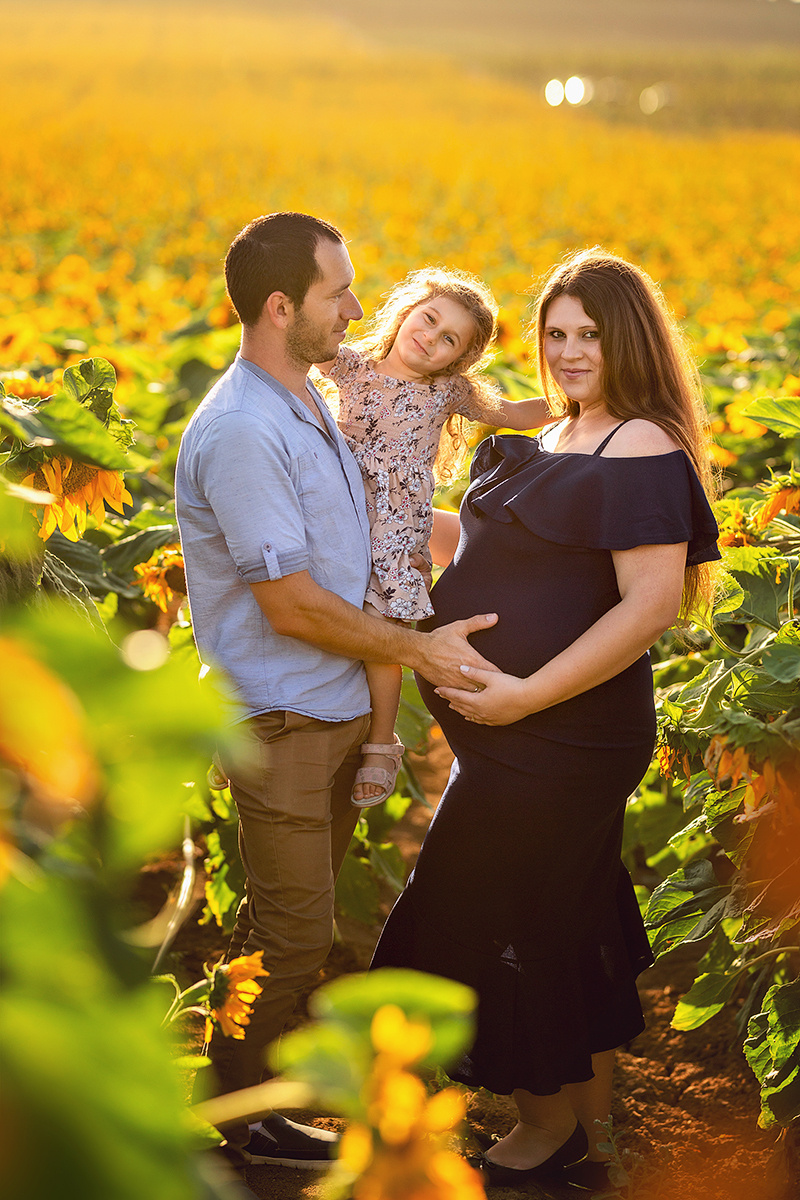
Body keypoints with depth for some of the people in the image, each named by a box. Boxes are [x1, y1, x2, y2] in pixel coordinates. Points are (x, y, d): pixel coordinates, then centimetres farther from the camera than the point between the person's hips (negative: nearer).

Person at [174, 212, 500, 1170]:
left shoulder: (311, 406, 8)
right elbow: (292, 607, -23)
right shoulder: (241, 432, -24)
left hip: (334, 710, 9)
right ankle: (241, 1121, 20)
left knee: (291, 913, 21)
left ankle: (262, 1056, 38)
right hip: (279, 722, -9)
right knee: (294, 932, 2)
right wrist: (417, 650, -13)